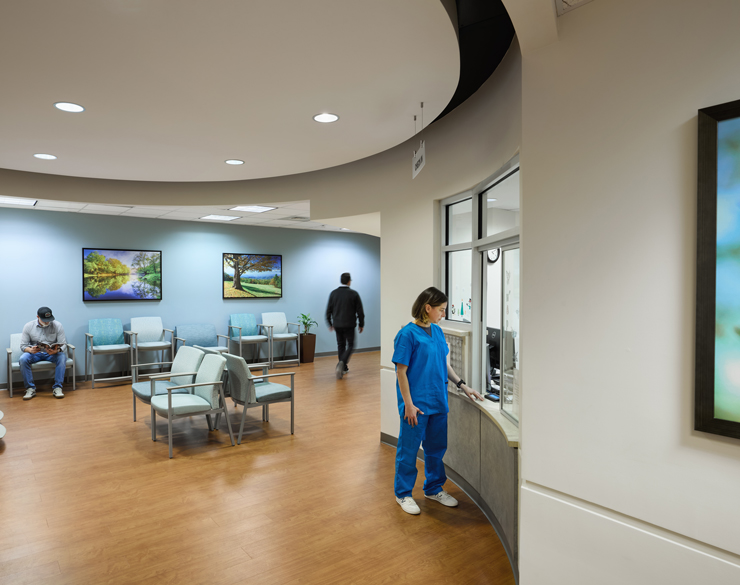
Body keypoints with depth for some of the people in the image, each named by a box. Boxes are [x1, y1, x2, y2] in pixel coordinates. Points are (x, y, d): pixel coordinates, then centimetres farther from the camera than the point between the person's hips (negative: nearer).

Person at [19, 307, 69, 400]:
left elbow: (63, 344, -8)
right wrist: (30, 350, -28)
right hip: (34, 353, 1)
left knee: (62, 357, -33)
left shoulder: (57, 325, -7)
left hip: (52, 353, -1)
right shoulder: (28, 326, -5)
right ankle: (30, 388, -18)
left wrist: (56, 350, -32)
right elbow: (23, 346, -3)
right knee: (23, 359, -31)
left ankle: (57, 388, -24)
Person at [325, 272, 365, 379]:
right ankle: (342, 363, -18)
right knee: (350, 345, 5)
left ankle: (343, 368, 19)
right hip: (349, 325, -3)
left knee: (340, 345, 15)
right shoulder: (354, 294, -7)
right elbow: (360, 311, -4)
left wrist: (330, 323, 16)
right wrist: (361, 324, 7)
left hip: (337, 325, 3)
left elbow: (328, 310, 5)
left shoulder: (333, 293, 1)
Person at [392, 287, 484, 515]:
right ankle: (403, 494, 25)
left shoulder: (437, 331, 7)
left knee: (437, 448, 18)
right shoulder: (407, 334, -16)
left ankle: (434, 489, 36)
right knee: (408, 449, 7)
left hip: (438, 401, 7)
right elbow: (401, 372, -14)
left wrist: (463, 386, 10)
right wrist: (408, 404, -16)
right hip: (417, 404, -7)